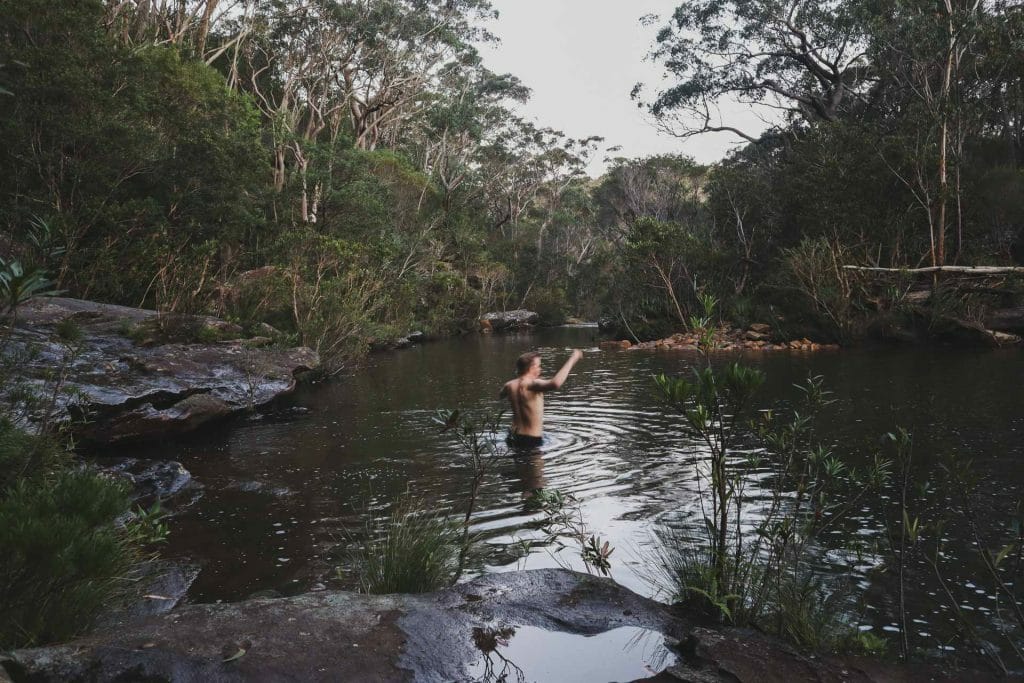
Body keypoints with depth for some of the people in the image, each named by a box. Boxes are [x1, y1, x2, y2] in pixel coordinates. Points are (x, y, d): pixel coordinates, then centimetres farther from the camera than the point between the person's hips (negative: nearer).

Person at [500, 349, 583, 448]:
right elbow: (556, 384, -41)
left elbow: (501, 395, 26)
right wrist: (572, 359, -32)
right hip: (533, 440, -7)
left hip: (514, 437, 7)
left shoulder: (509, 385, -1)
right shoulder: (532, 384, -22)